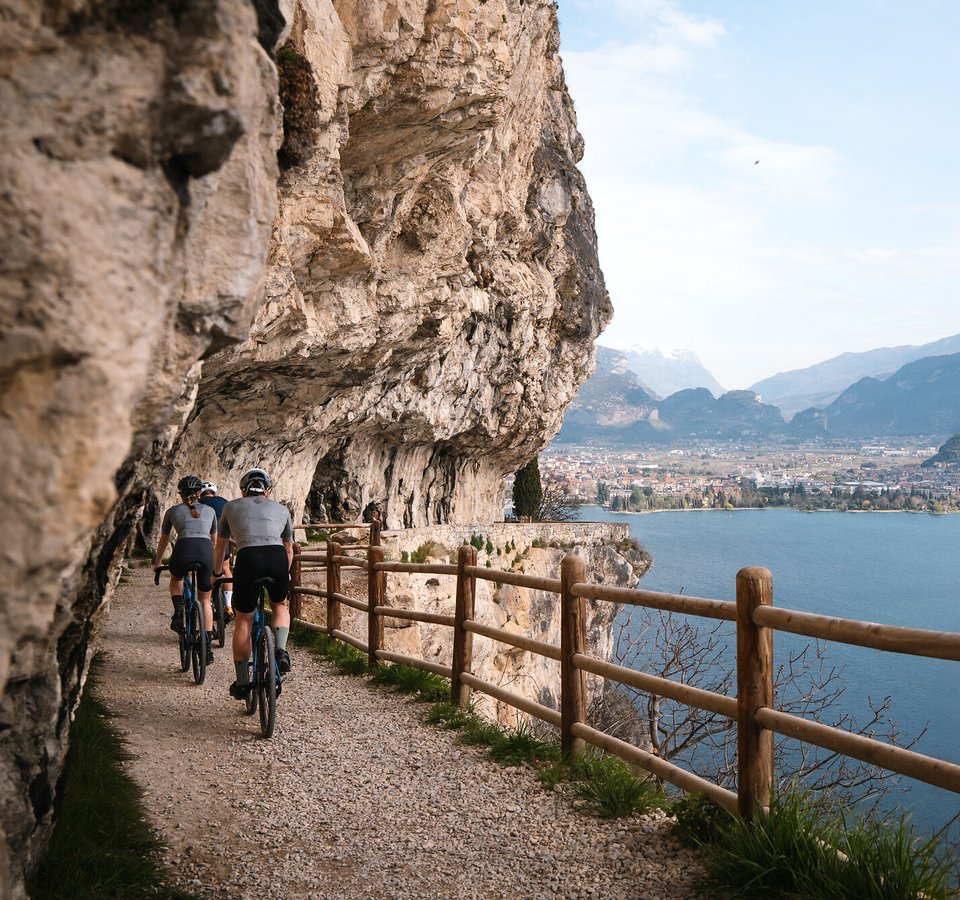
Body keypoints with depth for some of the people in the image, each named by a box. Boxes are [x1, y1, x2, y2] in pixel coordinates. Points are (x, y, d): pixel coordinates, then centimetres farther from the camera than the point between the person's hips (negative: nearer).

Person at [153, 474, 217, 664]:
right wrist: (216, 564, 52)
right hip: (206, 549, 1)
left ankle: (178, 609, 8)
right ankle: (207, 645, 9)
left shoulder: (172, 511, 24)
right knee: (205, 600, 16)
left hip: (184, 549, -1)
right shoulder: (209, 510, 27)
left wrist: (157, 564, 50)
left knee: (176, 579, 34)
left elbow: (163, 541, 35)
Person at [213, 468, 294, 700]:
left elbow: (221, 546, 37)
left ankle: (242, 682, 19)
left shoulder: (231, 507, 26)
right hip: (277, 557, 1)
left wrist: (217, 573, 53)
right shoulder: (281, 509, 27)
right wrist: (285, 574, 56)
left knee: (243, 620, 14)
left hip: (248, 559, -1)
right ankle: (281, 650, 4)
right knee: (280, 605, 28)